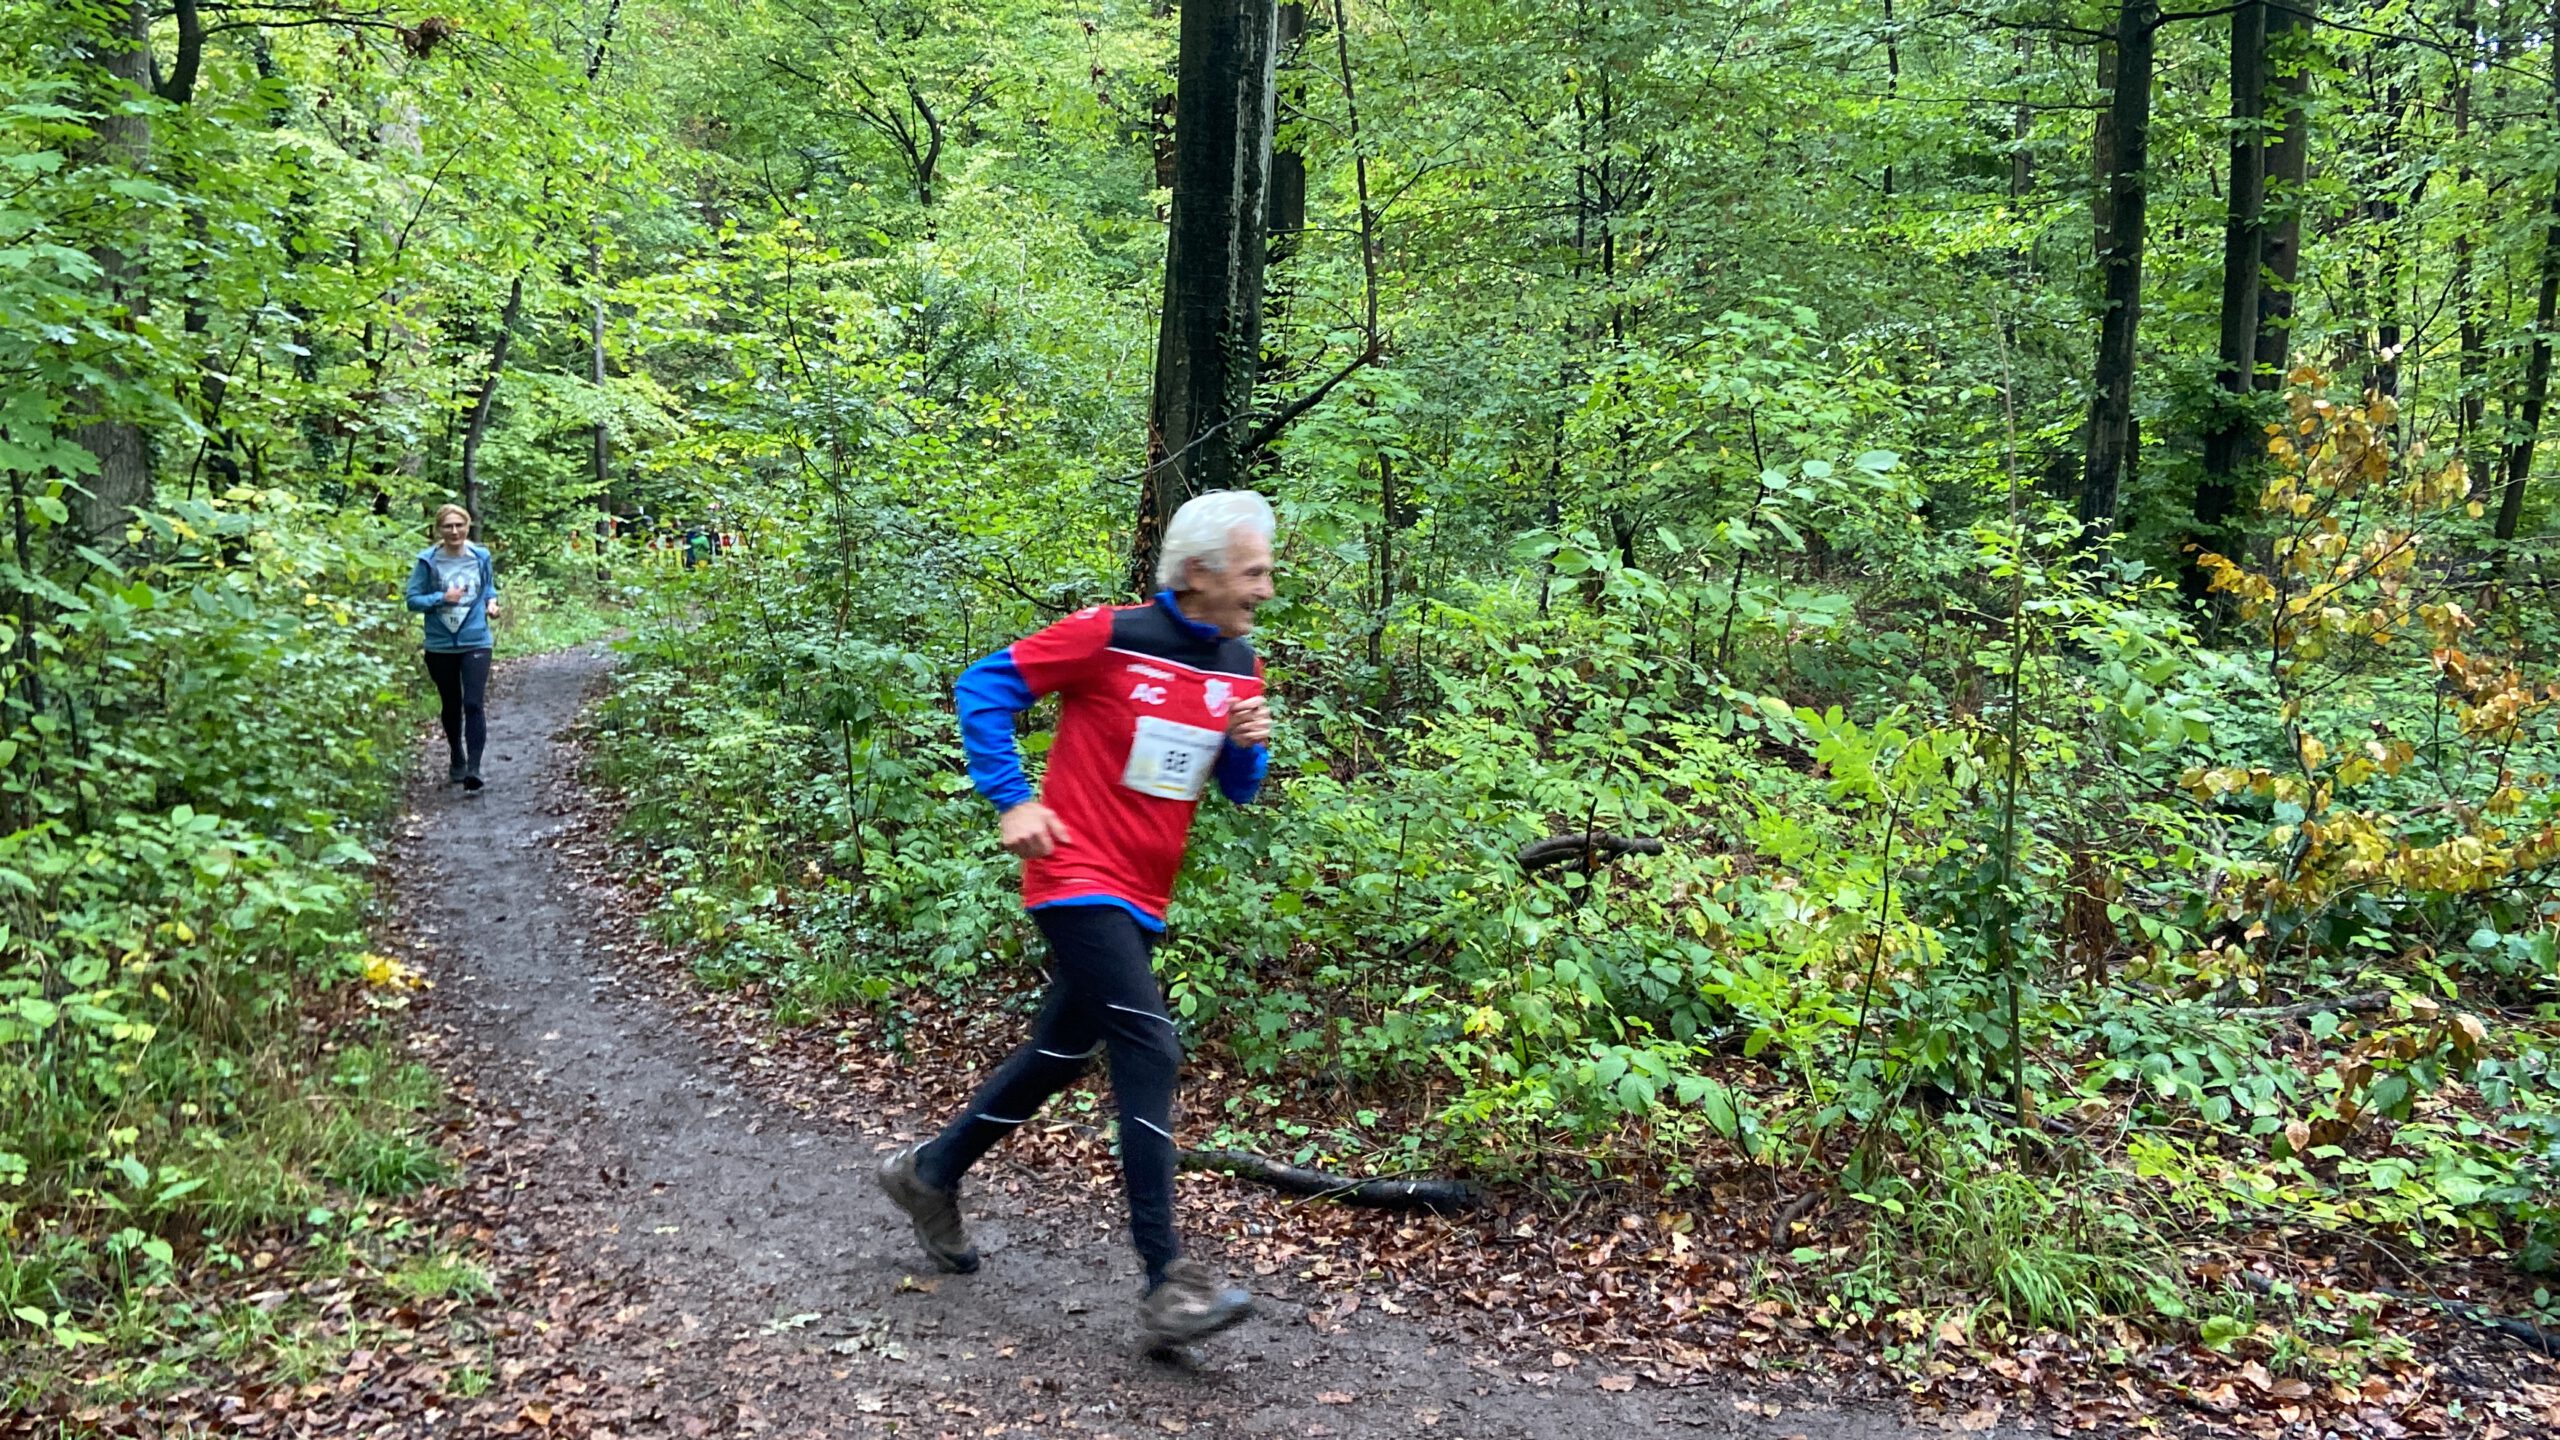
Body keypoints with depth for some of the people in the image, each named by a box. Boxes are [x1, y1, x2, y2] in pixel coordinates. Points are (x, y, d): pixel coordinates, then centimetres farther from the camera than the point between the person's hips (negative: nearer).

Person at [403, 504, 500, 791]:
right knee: (451, 705, 16)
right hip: (440, 645, 1)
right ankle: (457, 761, 36)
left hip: (475, 642, -1)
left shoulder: (481, 557, -1)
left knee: (474, 704, -15)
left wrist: (491, 602, -4)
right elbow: (413, 599, -5)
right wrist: (442, 598, -21)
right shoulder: (428, 561, -7)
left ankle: (474, 768, -16)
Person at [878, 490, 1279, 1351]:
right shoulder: (1109, 636, -14)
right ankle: (1166, 1280, -12)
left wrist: (1250, 747, -9)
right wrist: (1012, 800, -15)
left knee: (1062, 1054, 18)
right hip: (1080, 878, -8)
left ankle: (930, 1174, 39)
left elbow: (1237, 789, 14)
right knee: (1148, 1052, -16)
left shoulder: (1238, 665, 6)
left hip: (1143, 897, 8)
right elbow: (984, 687, -8)